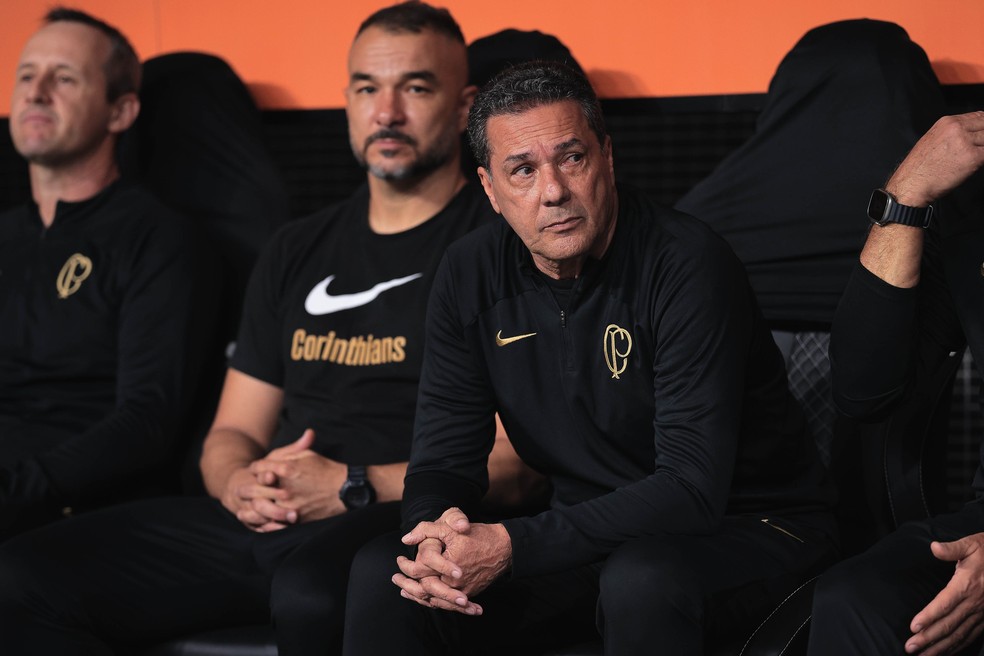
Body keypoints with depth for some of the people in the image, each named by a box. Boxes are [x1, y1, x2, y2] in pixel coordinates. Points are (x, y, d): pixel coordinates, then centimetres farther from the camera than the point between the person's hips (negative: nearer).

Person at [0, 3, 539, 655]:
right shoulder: (298, 251, 24)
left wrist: (353, 486, -15)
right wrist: (239, 484, -1)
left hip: (405, 520, -6)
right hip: (265, 522, 6)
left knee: (313, 591, -43)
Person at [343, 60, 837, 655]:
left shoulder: (688, 265, -22)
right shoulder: (471, 277, -3)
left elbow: (693, 489, -27)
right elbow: (444, 461, 1)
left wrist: (514, 548, -34)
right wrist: (437, 538, -25)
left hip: (749, 529, -5)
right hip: (590, 533, 5)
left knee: (641, 580, -38)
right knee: (383, 572, -14)